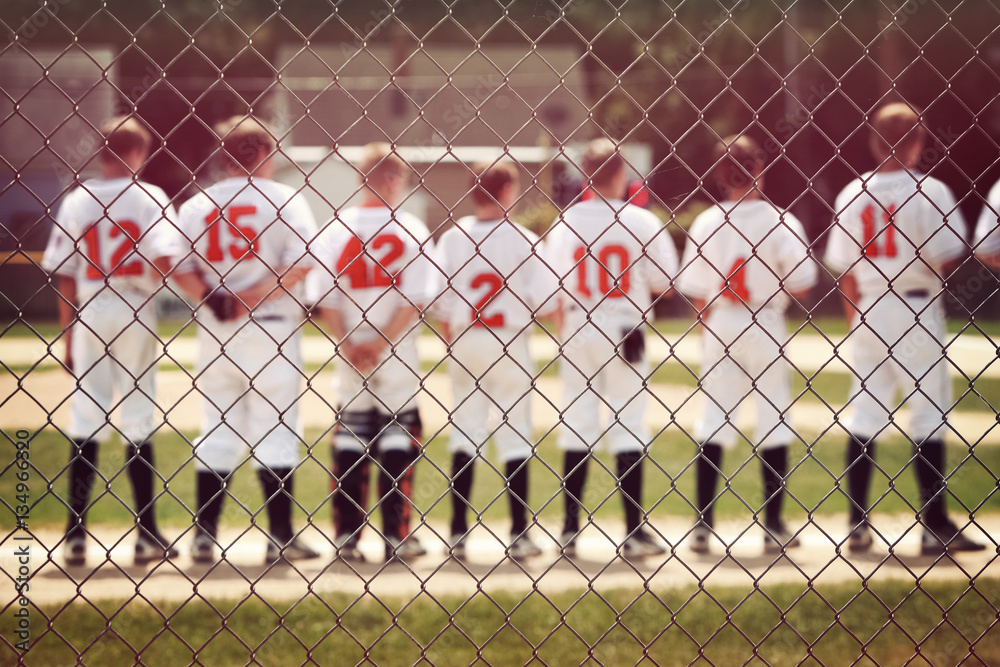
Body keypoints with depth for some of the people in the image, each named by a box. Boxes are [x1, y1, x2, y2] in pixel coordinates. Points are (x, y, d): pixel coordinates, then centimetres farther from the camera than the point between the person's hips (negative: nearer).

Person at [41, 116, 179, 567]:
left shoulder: (76, 200, 3)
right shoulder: (150, 198, -4)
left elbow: (64, 275, 3)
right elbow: (163, 261, -16)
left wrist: (69, 335, 9)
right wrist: (154, 285, 8)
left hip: (88, 316, 2)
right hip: (136, 314, -2)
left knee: (85, 421, 6)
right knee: (138, 420, 4)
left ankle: (76, 534, 3)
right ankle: (147, 535, 5)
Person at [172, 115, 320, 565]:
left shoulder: (196, 205, 7)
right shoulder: (283, 199, -3)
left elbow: (181, 267, -2)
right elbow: (302, 261, -13)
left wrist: (210, 301, -8)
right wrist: (256, 298, -11)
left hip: (213, 329, 3)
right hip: (271, 329, -3)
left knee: (217, 431, 10)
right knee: (276, 430, 1)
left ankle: (204, 535, 7)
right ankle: (281, 539, 0)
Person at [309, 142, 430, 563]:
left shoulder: (335, 229, -1)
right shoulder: (411, 230, -5)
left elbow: (323, 299, -5)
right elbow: (414, 302, -11)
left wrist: (348, 345, -4)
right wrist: (382, 344, -8)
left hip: (349, 358, 2)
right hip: (399, 359, -2)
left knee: (349, 440, 8)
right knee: (397, 438, 5)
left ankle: (347, 537, 6)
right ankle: (396, 536, 3)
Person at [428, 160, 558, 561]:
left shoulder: (453, 238, -1)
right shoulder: (521, 239, -8)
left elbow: (439, 302, 0)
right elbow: (544, 297, -8)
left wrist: (452, 344, 12)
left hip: (464, 345, 3)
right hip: (510, 344, -3)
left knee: (465, 433, 9)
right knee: (515, 435, 3)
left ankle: (458, 532, 7)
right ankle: (519, 534, 3)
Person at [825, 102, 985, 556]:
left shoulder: (852, 194, 5)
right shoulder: (929, 191, -8)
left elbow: (845, 272, 8)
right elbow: (949, 259, -11)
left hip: (867, 312, 4)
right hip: (916, 311, -4)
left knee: (864, 415, 8)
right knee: (928, 413, 0)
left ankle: (857, 525, 9)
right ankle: (935, 527, -1)